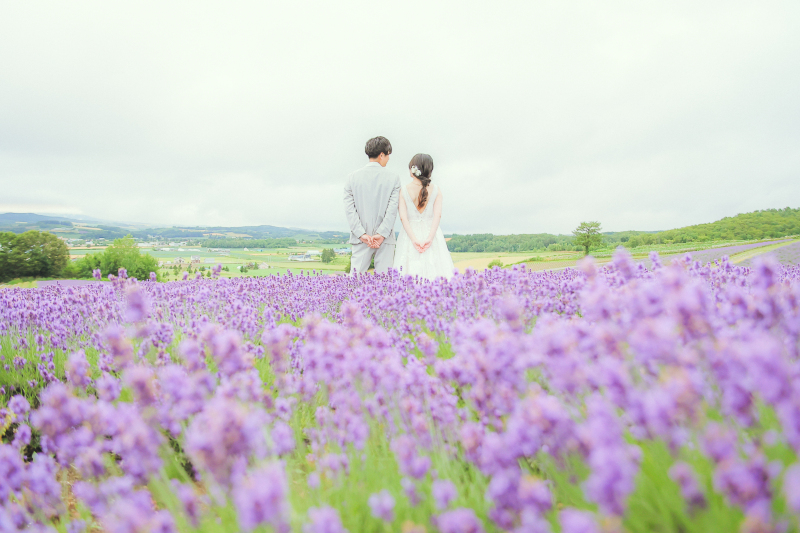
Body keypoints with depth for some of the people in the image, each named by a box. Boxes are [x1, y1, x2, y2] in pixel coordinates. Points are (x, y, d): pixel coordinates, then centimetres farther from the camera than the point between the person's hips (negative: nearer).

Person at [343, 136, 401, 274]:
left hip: (361, 239, 1)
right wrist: (381, 234, -8)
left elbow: (349, 208, -2)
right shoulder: (393, 177, 0)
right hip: (386, 239, -1)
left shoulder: (352, 177, 5)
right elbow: (393, 208, -8)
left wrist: (362, 234, -6)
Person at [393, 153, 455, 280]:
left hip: (409, 235, 0)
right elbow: (437, 215, -8)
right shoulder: (436, 191, 1)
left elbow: (403, 217, -9)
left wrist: (414, 239, -13)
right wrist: (429, 238, -15)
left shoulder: (403, 191, -1)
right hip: (432, 234, 0)